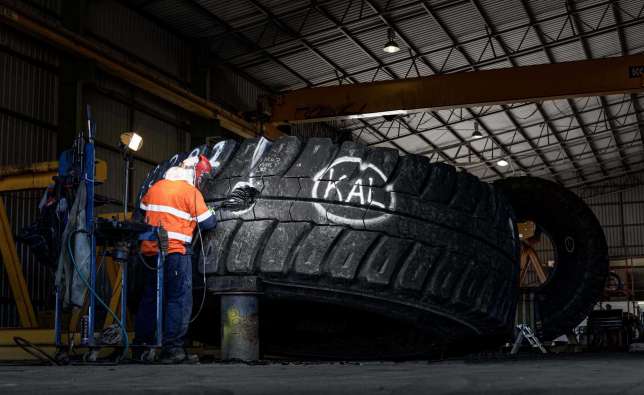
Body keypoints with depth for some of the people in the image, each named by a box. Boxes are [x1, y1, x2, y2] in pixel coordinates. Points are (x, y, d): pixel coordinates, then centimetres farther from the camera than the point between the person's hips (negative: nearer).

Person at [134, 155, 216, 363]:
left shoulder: (155, 187, 13)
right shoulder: (191, 192, -6)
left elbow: (143, 212, 21)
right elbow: (208, 222, -4)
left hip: (149, 250, 7)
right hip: (176, 251, -7)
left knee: (150, 298, 15)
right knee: (180, 299, -2)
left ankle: (141, 346, 18)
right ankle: (172, 348, -6)